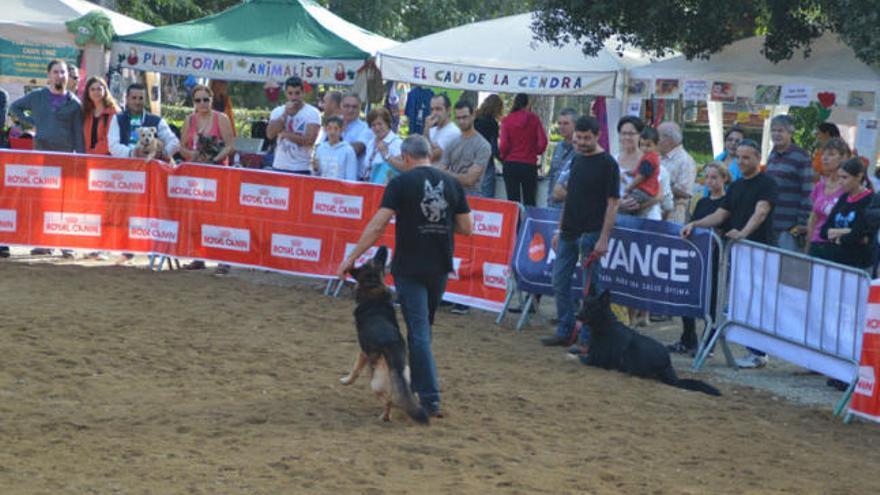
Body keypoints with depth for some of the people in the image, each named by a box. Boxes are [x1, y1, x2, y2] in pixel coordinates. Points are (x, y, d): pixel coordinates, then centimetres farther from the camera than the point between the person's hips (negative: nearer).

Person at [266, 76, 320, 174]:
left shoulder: (312, 113, -2)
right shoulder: (277, 112, 10)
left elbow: (309, 140, -13)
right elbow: (270, 134, -6)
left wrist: (285, 134, -9)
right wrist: (285, 114, -11)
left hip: (302, 169, -4)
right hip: (279, 167, 4)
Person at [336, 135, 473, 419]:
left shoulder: (401, 183, -8)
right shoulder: (451, 183, 5)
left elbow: (378, 225, -14)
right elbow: (467, 227, 6)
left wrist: (351, 259, -9)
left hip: (410, 268, -4)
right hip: (440, 267, 4)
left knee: (419, 331, -4)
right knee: (422, 327, 21)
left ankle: (430, 399, -9)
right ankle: (415, 383, 32)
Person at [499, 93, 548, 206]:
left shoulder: (507, 120, -2)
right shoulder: (534, 119, -1)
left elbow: (503, 145, -7)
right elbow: (543, 141, -5)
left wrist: (503, 156, 13)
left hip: (510, 164, 0)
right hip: (529, 164, 0)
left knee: (513, 201, 1)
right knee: (529, 201, 7)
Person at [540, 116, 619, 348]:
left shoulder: (607, 164, -9)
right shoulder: (577, 160, 13)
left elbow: (612, 203, -12)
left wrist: (603, 238, -18)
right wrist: (560, 229, 16)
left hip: (590, 233, -7)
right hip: (569, 233, 7)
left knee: (589, 287, -2)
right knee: (560, 283, 8)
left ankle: (587, 338, 5)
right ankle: (565, 331, 19)